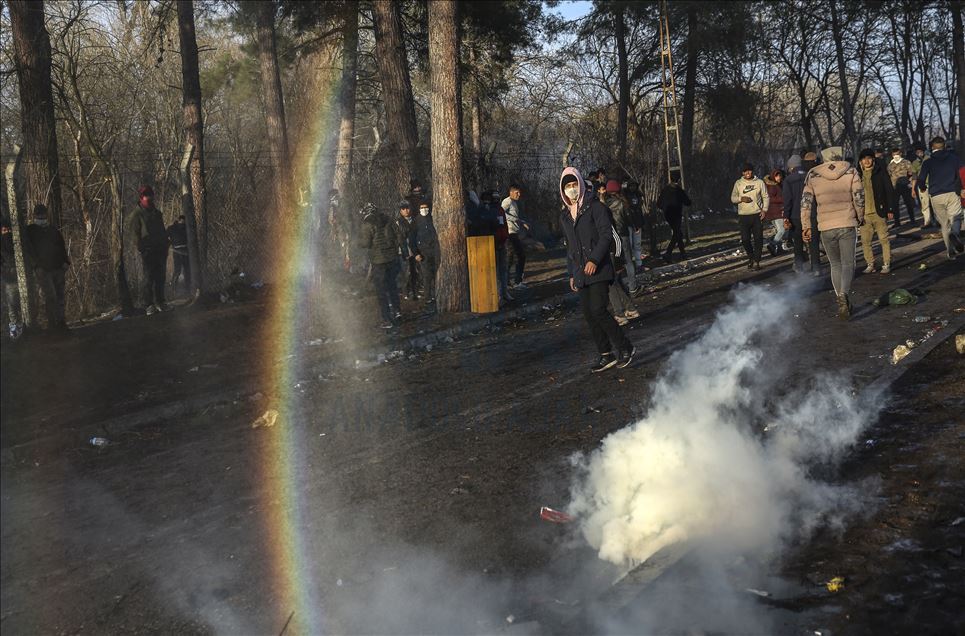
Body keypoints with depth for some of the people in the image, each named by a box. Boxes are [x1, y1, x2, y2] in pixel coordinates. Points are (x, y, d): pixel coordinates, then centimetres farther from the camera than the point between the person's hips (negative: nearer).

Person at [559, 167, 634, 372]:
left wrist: (594, 260, -21)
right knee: (588, 315, 3)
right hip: (581, 273, 7)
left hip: (599, 270, -7)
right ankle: (606, 355, 11)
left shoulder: (595, 207, -4)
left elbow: (606, 235, -11)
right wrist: (571, 274, 20)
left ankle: (625, 348, -1)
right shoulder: (565, 215, 17)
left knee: (597, 310, -15)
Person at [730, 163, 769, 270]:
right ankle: (751, 257, 23)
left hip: (757, 215, -1)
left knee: (758, 239, -4)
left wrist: (764, 209, -6)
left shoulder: (759, 182, 4)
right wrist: (741, 198, -12)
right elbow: (733, 198, 8)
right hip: (743, 216, 1)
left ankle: (756, 261, 2)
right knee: (745, 239, -1)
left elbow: (766, 197, 6)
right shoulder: (738, 183, 7)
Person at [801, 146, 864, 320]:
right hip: (847, 224, -1)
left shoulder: (813, 175, 4)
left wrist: (806, 226, 4)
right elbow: (859, 198, -3)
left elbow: (805, 202, -1)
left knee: (835, 265, 16)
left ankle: (841, 300, 11)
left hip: (826, 227, 1)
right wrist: (861, 217, 14)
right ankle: (844, 295, -22)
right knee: (848, 264, 3)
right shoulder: (851, 172, 0)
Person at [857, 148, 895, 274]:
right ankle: (870, 264, 13)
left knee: (884, 239, 1)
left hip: (879, 212, -3)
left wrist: (890, 209, -6)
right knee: (865, 241, 3)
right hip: (864, 214, 3)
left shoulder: (880, 172, 0)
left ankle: (886, 264, 8)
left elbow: (889, 191, 0)